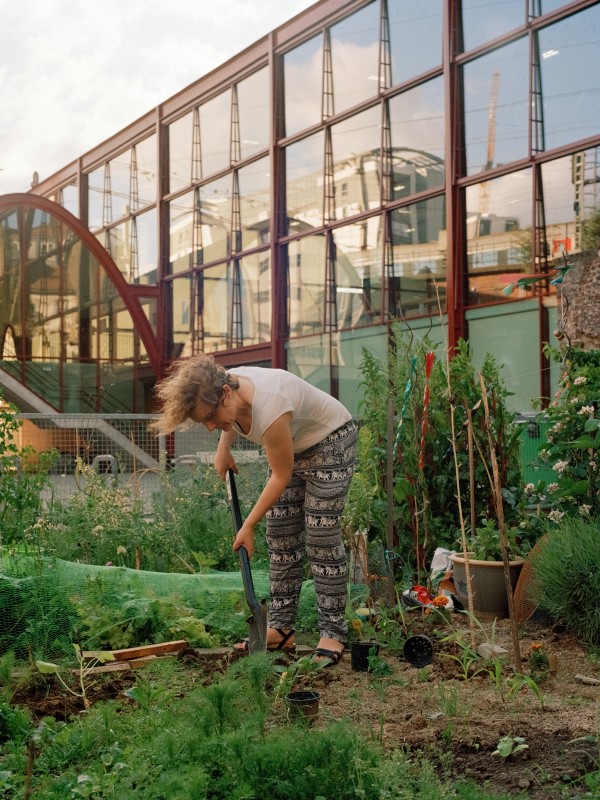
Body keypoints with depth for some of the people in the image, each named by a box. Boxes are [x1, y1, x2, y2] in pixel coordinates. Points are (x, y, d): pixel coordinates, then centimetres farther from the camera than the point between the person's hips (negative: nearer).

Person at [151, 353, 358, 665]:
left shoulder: (268, 408, -39)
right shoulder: (224, 387, -16)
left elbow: (281, 475, -26)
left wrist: (249, 526, -21)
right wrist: (223, 448, 1)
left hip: (329, 441, -8)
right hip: (291, 444, 8)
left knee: (321, 542, -12)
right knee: (280, 539, 3)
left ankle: (333, 633, -5)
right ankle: (281, 628, 7)